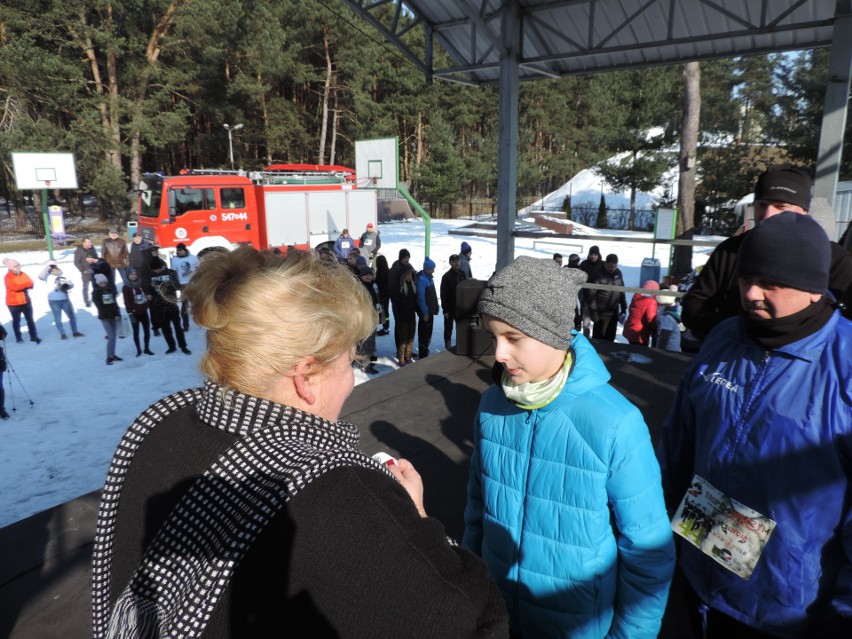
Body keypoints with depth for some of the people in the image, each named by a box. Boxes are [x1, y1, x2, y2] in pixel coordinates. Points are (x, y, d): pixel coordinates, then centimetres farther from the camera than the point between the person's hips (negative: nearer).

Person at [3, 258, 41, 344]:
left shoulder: (23, 274, 6)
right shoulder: (8, 277, -12)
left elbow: (30, 283, -7)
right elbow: (15, 287, -26)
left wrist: (21, 286, -21)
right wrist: (25, 285, -14)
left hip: (26, 301, 5)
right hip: (14, 303, -5)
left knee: (30, 319, 6)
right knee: (16, 320, 9)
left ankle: (33, 336, 12)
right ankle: (18, 338, 19)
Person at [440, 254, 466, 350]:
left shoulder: (462, 274, 5)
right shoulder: (446, 276, -11)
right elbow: (443, 295, -12)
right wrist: (445, 310, -15)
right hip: (450, 308, -5)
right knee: (448, 329, 5)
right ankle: (448, 348, 13)